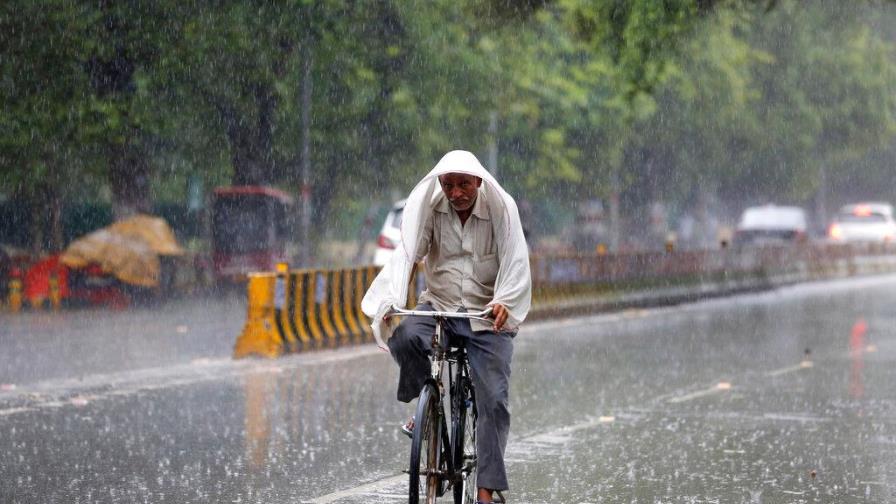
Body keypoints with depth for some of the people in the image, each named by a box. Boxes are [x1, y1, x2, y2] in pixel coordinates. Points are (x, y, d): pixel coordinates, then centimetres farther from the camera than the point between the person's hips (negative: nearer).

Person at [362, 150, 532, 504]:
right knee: (405, 338, -32)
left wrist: (503, 303, -38)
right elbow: (407, 254, -18)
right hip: (439, 306, 1)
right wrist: (390, 301, -36)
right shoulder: (429, 208, -7)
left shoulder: (501, 208, -10)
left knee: (494, 401, -10)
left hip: (487, 317, -1)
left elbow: (515, 262, -18)